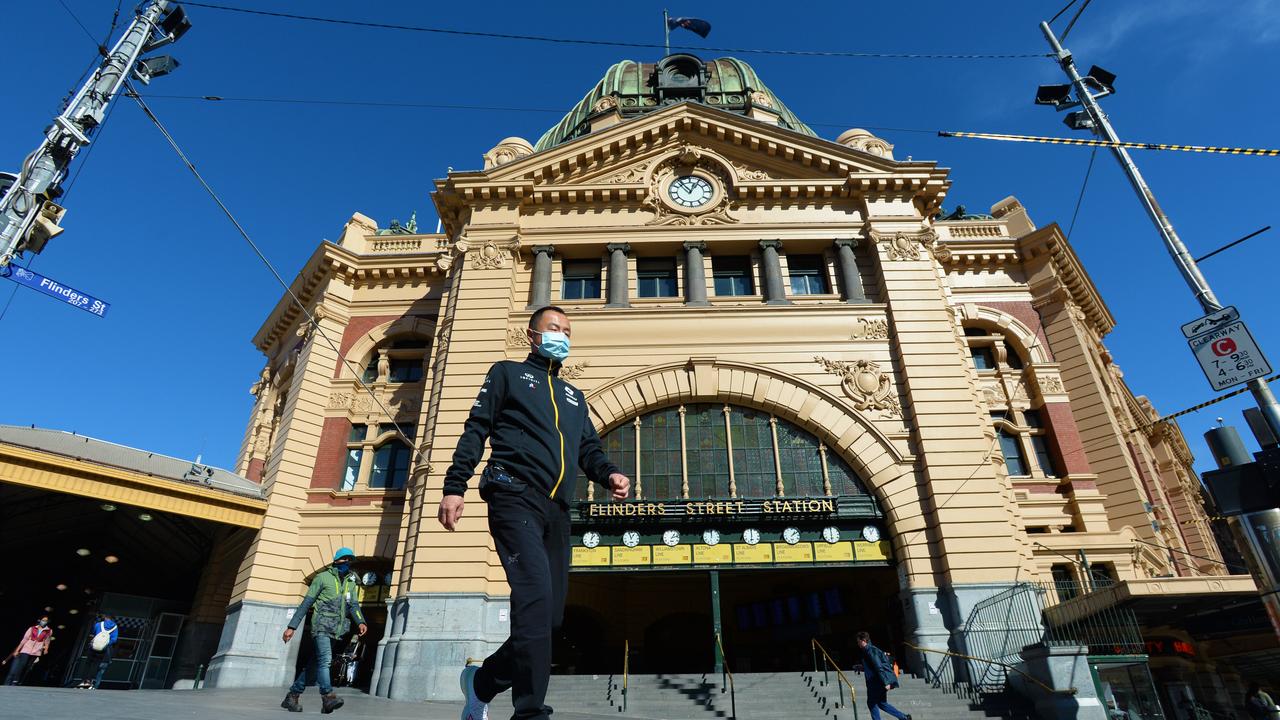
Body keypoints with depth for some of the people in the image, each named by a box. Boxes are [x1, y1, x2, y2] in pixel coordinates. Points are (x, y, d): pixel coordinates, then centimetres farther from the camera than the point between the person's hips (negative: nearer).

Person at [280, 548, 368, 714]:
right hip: (321, 624, -5)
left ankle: (292, 696, 21)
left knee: (315, 662, 9)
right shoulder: (323, 577, -1)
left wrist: (360, 622, -14)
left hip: (336, 630, 5)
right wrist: (292, 626, -3)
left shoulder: (351, 582, 13)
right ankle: (328, 697, -28)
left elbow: (354, 605, 5)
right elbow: (306, 603, 0)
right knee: (325, 659, -20)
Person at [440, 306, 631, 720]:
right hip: (515, 497, -6)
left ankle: (483, 681, 24)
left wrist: (610, 475, 0)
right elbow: (476, 430, 5)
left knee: (549, 614, 3)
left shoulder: (574, 396, 30)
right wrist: (454, 487, -7)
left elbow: (589, 450, 23)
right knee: (536, 596, -22)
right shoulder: (508, 373, 15)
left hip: (556, 511, 6)